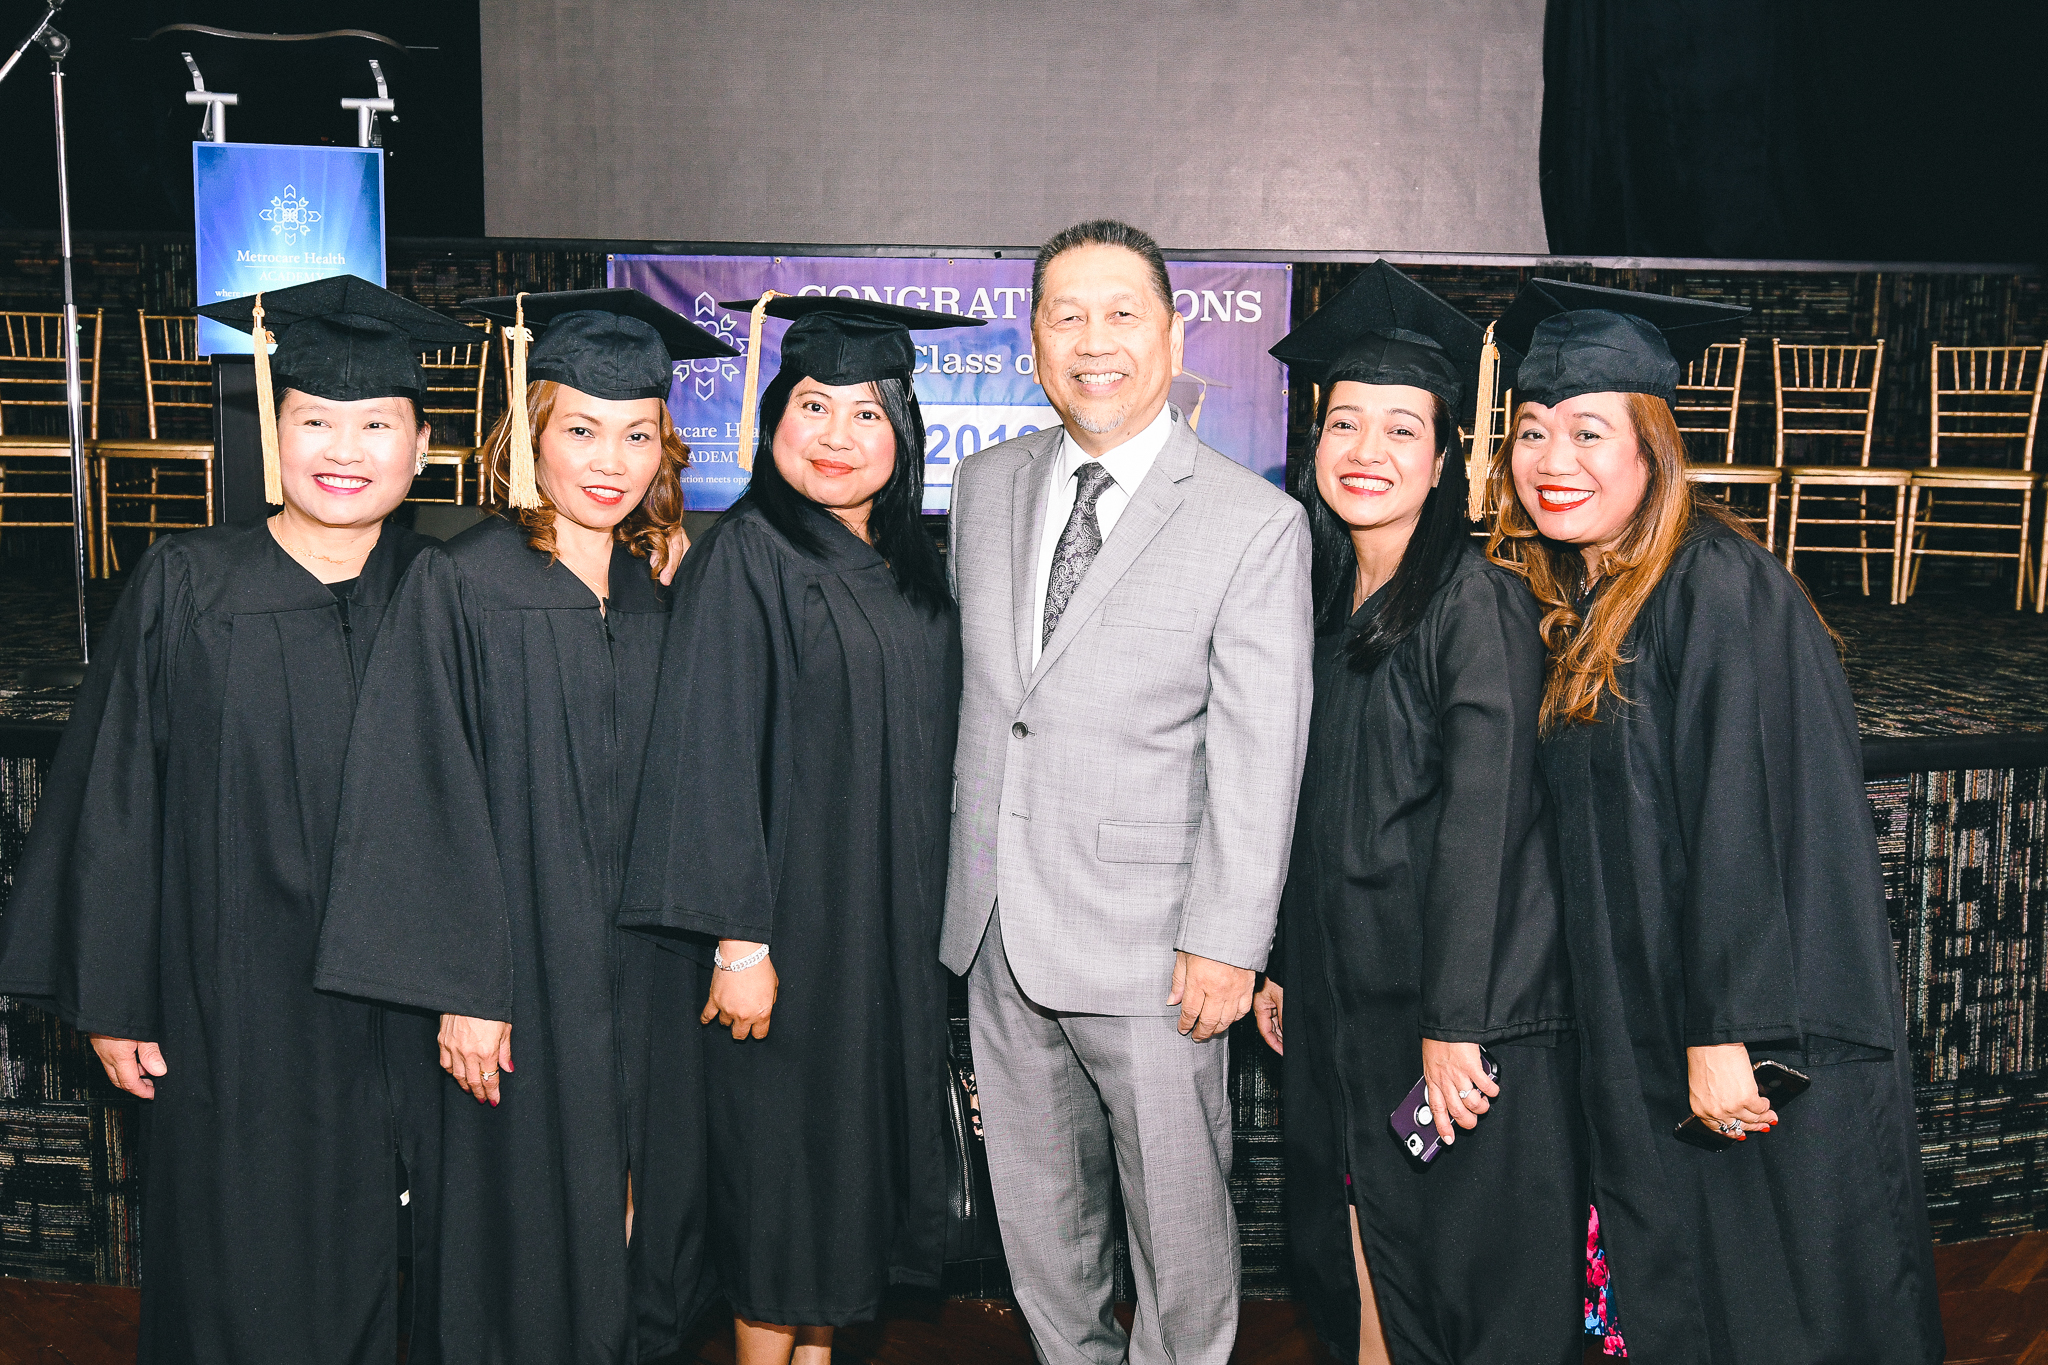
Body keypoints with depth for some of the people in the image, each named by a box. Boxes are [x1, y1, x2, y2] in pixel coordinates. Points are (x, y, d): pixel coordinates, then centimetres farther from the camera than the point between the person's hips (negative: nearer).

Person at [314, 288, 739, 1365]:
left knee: (635, 1223, 12)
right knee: (522, 1247, 5)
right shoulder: (458, 588, -9)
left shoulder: (656, 598, 7)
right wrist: (460, 990, -15)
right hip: (516, 979, -5)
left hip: (642, 977, 5)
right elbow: (426, 803, -12)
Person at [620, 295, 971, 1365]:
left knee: (854, 1148, 15)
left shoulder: (911, 565, 9)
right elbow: (709, 757, -17)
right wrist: (738, 939, -21)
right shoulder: (742, 559, -12)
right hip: (791, 916, -7)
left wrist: (925, 923, 13)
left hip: (893, 925, 7)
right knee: (782, 1161, 3)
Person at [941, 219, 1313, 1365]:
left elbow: (1259, 760, -12)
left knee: (1180, 1223, 8)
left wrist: (1225, 941, -14)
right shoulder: (986, 486, 6)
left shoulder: (1256, 525, -10)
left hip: (1151, 950, -5)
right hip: (1000, 932, 5)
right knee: (1038, 1215, 19)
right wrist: (969, 868, 14)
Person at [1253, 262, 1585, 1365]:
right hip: (1340, 1001, 7)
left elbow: (1484, 814, -18)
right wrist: (1277, 963, 13)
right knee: (1364, 1277, 15)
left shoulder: (1478, 600, -13)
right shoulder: (1319, 602, 8)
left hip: (1464, 1003, -6)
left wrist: (1455, 1023, -20)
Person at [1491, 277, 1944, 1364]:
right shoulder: (1568, 603, 9)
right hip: (1637, 1029, 8)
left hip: (1756, 1052, -7)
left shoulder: (1721, 588, -16)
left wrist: (1727, 1030, -23)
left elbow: (1759, 818, -21)